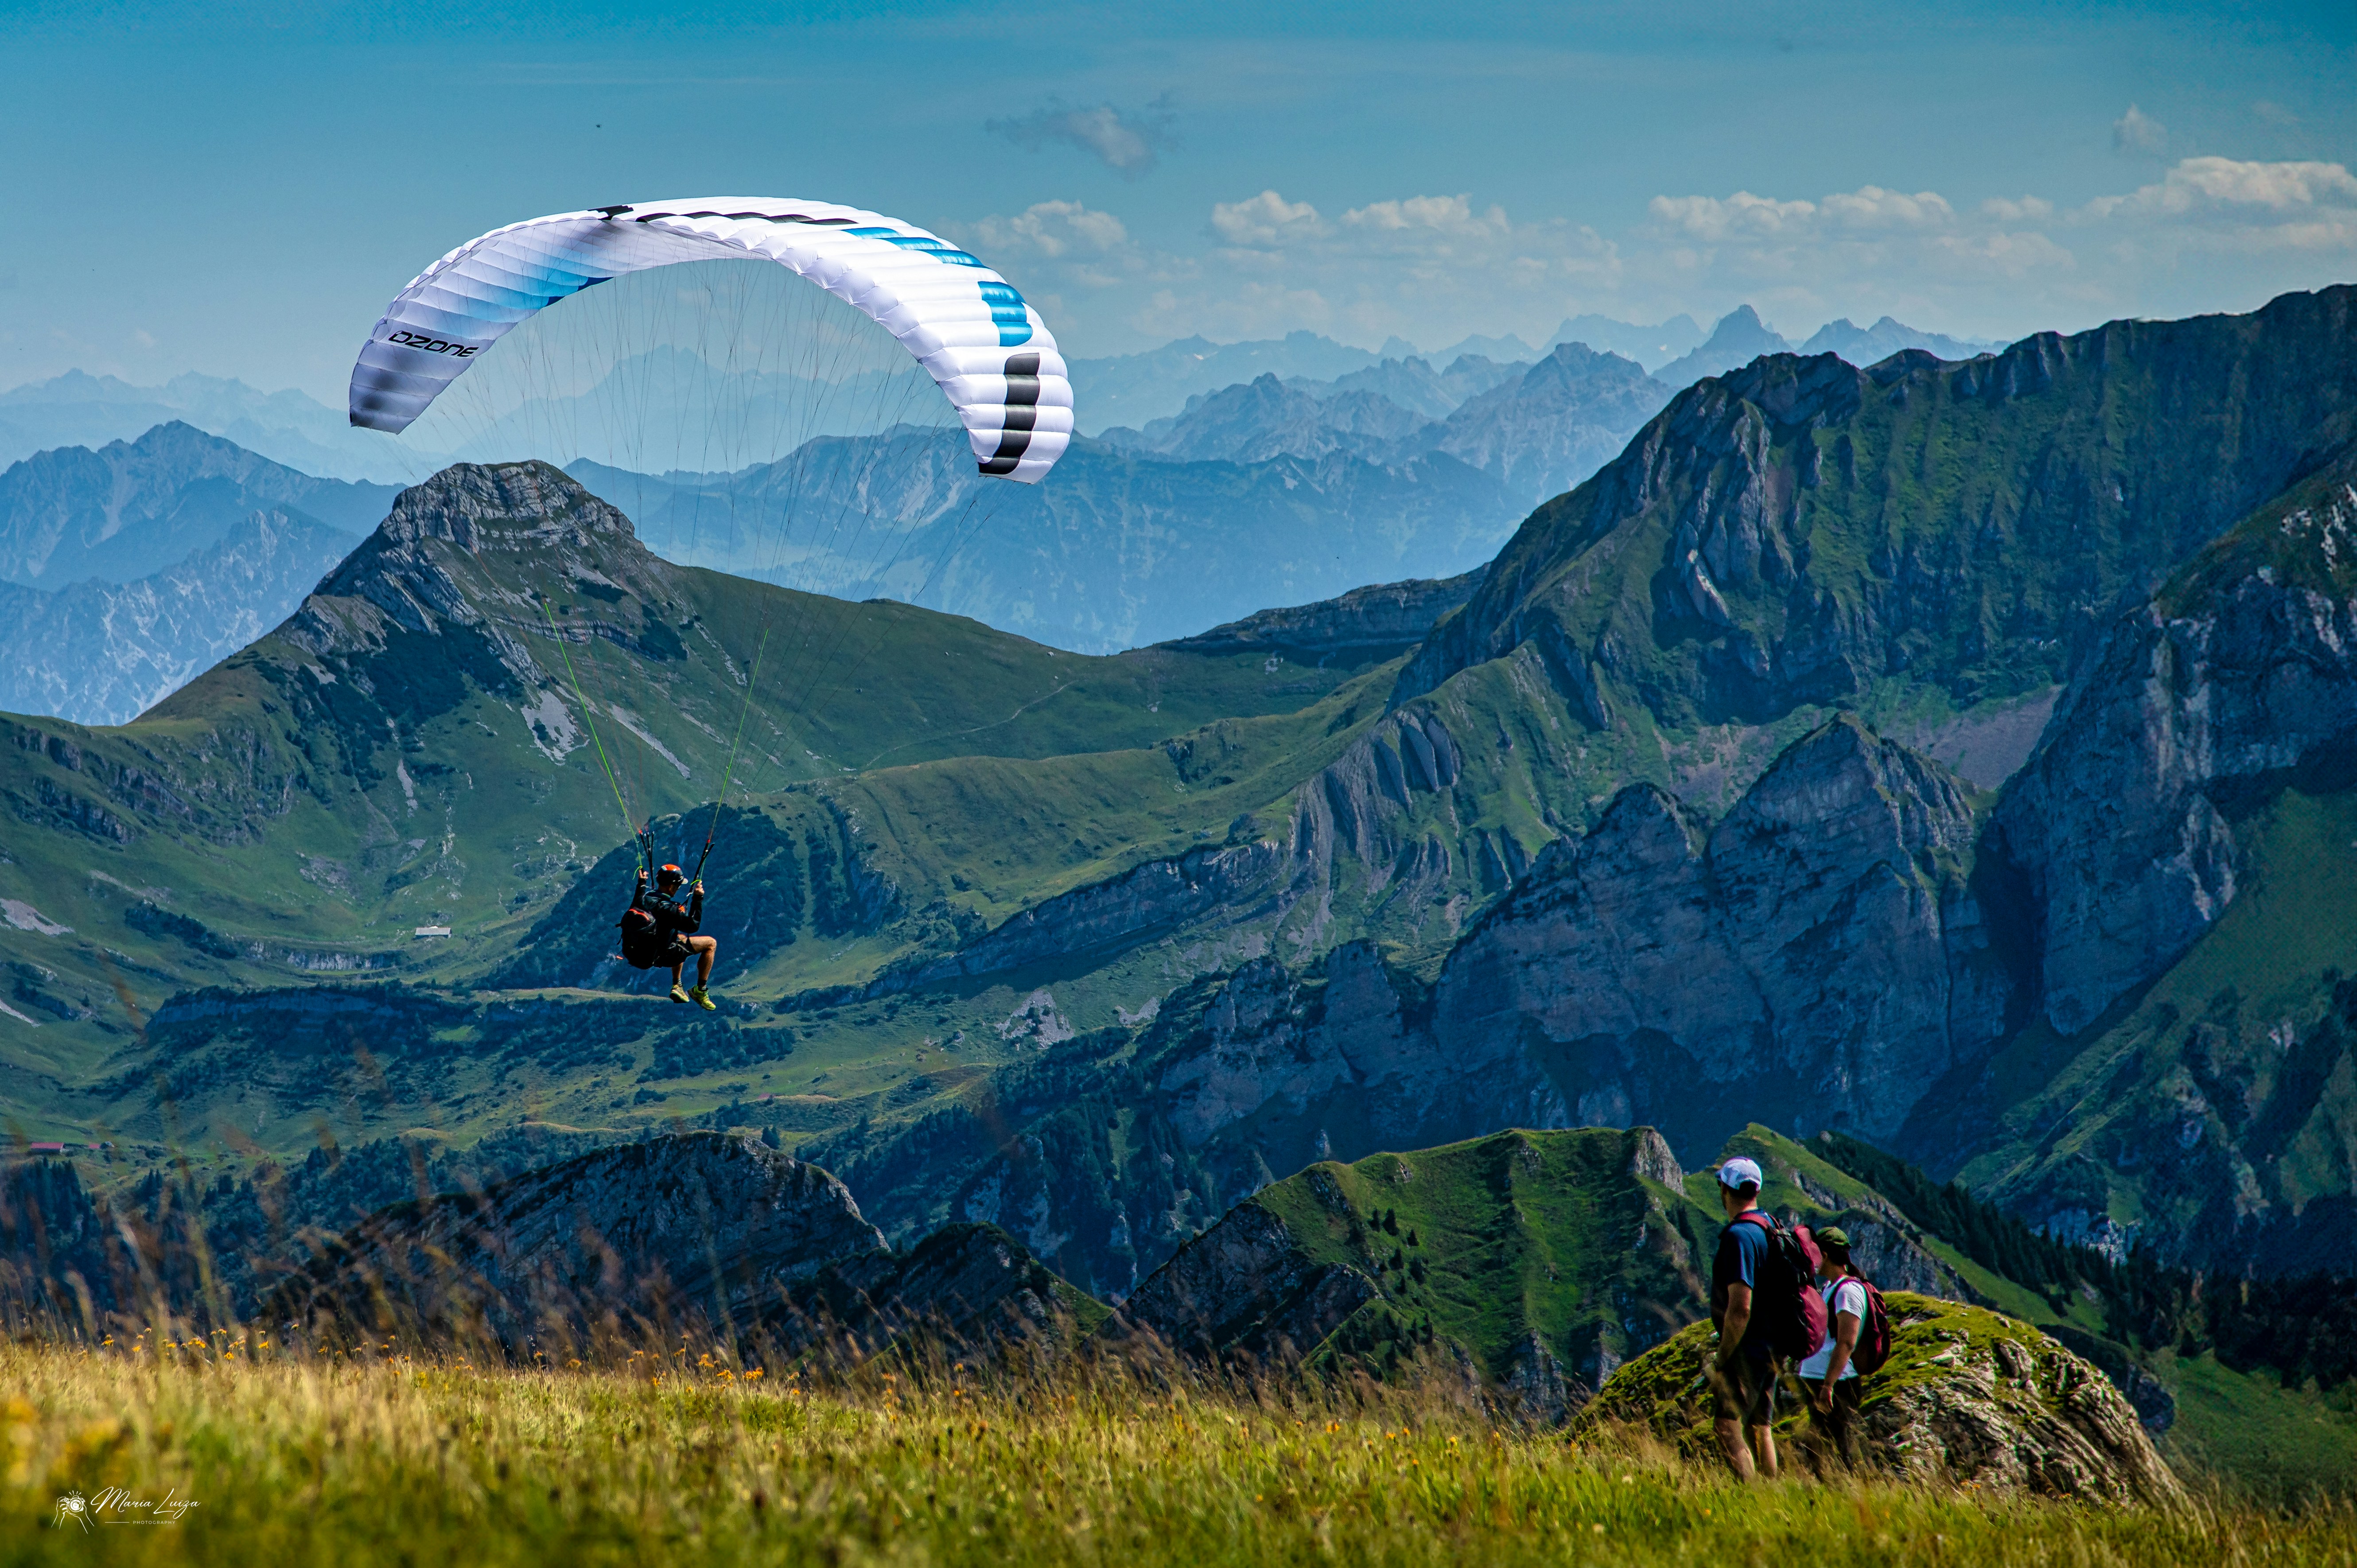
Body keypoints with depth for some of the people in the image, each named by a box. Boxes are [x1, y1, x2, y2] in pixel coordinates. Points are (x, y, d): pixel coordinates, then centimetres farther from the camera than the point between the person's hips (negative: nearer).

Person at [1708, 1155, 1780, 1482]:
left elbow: (1740, 1308, -24)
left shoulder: (1739, 1236, -19)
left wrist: (1722, 1359, -16)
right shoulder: (1770, 1229, 11)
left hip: (1746, 1348, -9)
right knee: (1759, 1428, 14)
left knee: (1727, 1426, -12)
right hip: (1770, 1348, 9)